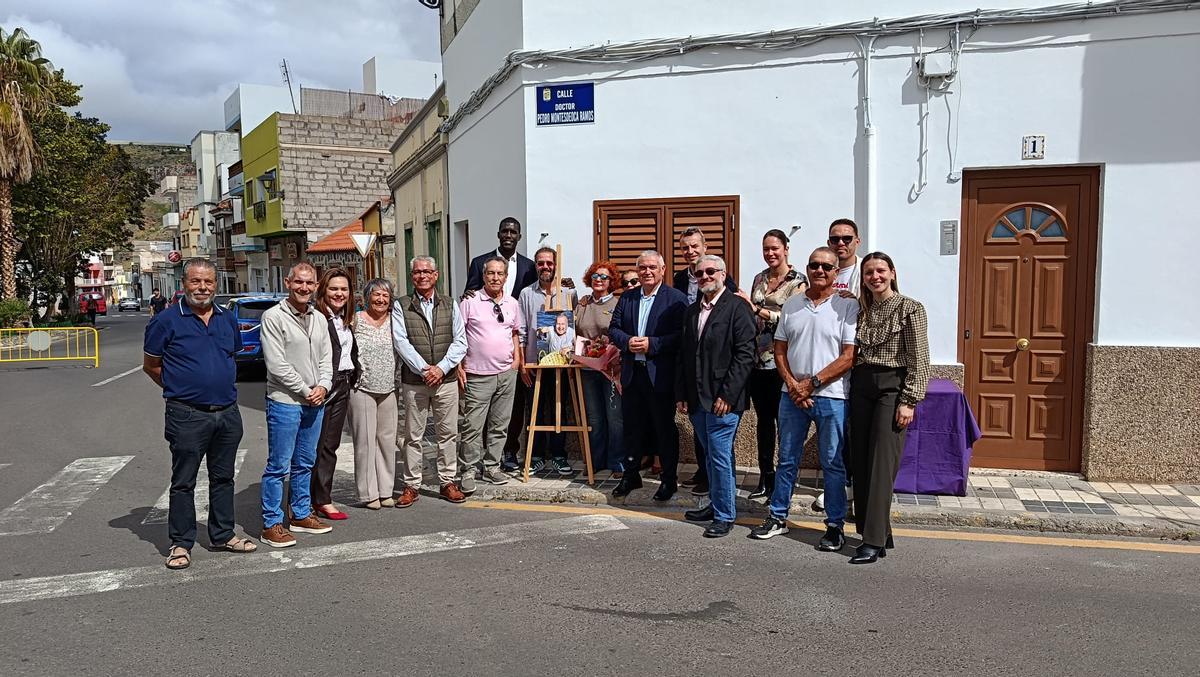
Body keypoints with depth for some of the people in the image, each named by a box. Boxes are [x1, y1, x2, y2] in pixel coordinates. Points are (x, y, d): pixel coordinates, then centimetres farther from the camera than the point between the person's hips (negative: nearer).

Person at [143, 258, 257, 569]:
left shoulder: (227, 319, 9)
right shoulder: (167, 321, -6)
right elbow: (150, 365, 1)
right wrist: (180, 389, 4)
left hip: (228, 412, 5)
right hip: (188, 415, -5)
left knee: (223, 477, 15)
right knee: (183, 482, 4)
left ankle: (223, 534, 26)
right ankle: (180, 543, 14)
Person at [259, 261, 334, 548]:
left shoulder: (319, 319, 11)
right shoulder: (273, 317, -9)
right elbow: (277, 365, -14)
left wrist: (323, 386, -5)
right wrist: (306, 391, -12)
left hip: (315, 403, 7)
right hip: (284, 402, -7)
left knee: (305, 464, 15)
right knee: (279, 466, -2)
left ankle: (301, 515, 27)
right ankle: (272, 524, 7)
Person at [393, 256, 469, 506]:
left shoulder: (450, 305, 9)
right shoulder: (401, 306, 3)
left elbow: (460, 342, 3)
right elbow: (401, 342, -6)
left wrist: (441, 368, -10)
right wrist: (423, 370, -15)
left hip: (446, 380, 2)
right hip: (413, 381, -2)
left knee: (448, 433, 6)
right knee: (413, 435, 4)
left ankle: (448, 482, 17)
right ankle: (411, 485, 13)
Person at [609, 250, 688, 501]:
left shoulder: (676, 299, -5)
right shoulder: (627, 298, 12)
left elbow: (681, 335, -13)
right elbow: (613, 328, 11)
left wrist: (651, 344, -19)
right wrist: (628, 341, -9)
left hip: (661, 375, -5)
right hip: (632, 374, 5)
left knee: (665, 428, 5)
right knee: (632, 426, 13)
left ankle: (669, 480, 17)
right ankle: (631, 475, 27)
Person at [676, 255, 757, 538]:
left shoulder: (737, 308, -7)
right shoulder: (692, 311, 15)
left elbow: (745, 355, -13)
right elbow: (684, 355, 17)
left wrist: (727, 395, -16)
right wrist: (681, 395, 11)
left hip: (724, 399, -7)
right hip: (697, 399, 7)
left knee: (720, 457, -3)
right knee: (712, 456, 16)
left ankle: (725, 515, 9)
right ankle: (716, 504, 29)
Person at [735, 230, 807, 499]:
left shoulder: (798, 281, -5)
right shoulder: (759, 279, 12)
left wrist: (757, 309, -19)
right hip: (757, 358, 5)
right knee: (763, 418, 11)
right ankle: (765, 478, 20)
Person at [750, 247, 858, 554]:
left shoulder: (848, 306, -3)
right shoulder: (791, 305, 8)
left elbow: (849, 356, -9)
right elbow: (780, 350, 9)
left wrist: (812, 383, -12)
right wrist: (793, 385, -6)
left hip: (831, 396, -3)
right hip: (793, 394, 4)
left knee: (833, 463, 5)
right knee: (787, 459, 12)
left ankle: (835, 525, 16)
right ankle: (778, 517, 24)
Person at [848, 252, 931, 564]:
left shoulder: (910, 308, -3)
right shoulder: (862, 310, 13)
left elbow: (919, 360, -8)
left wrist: (909, 401, -14)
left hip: (892, 387, -6)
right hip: (861, 387, 6)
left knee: (882, 464, -9)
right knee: (861, 463, 5)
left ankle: (874, 541, -6)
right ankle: (880, 534, 15)